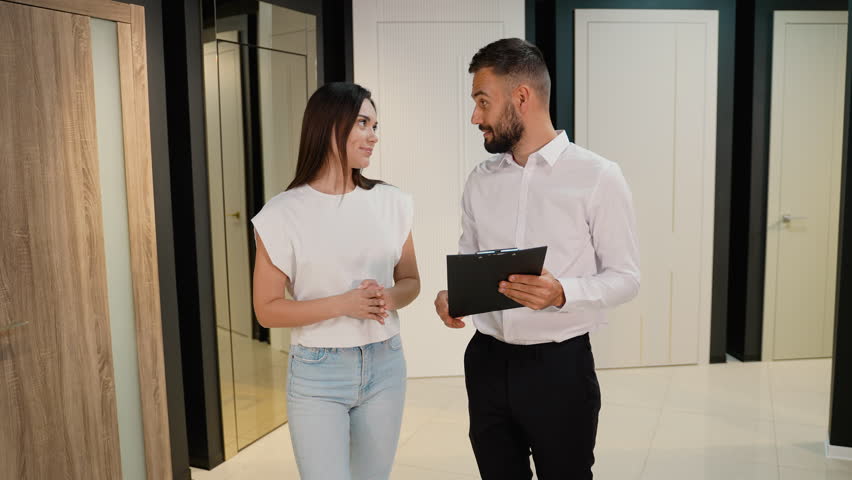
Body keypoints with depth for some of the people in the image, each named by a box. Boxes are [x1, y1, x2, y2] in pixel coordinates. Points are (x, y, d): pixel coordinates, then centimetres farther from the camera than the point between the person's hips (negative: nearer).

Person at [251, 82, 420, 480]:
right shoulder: (284, 213, -10)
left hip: (385, 366, 4)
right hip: (318, 373, -3)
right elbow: (267, 310, -8)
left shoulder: (391, 202, 1)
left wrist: (390, 298, -12)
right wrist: (343, 304, -20)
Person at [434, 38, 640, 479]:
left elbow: (625, 277, -8)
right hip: (487, 363, 4)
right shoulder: (480, 181, 4)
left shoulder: (597, 176, -10)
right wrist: (451, 295, -10)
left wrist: (561, 293, -25)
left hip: (560, 366, -4)